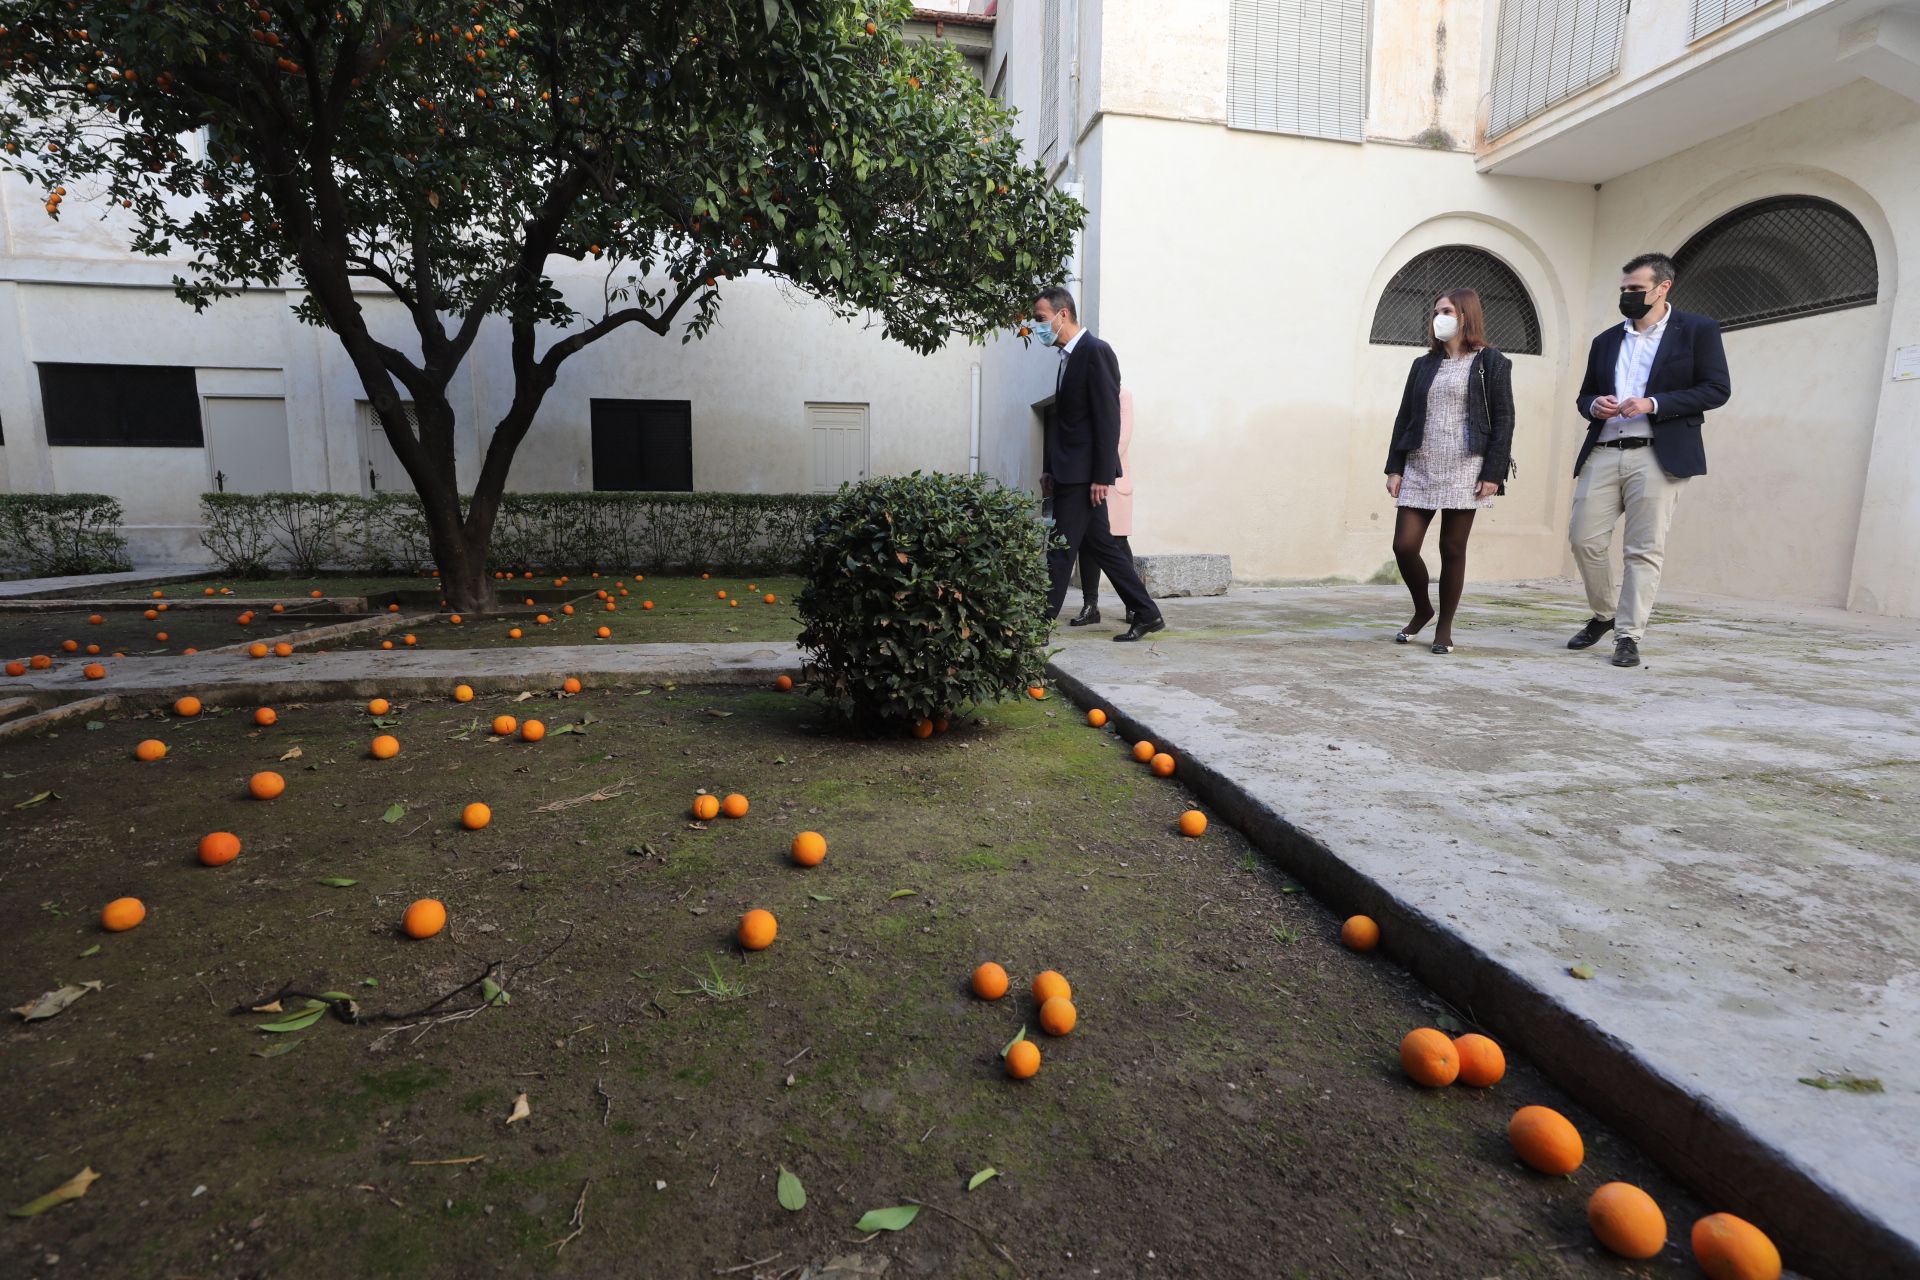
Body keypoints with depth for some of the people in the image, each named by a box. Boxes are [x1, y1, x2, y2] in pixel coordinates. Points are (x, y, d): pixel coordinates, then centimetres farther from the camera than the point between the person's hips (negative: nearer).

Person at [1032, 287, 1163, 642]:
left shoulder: (1096, 352, -10)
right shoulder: (1070, 356, 17)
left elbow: (1108, 417, -16)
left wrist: (1102, 476, -20)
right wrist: (1050, 468, 14)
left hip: (1085, 473, -9)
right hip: (1071, 472, 9)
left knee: (1060, 551, -6)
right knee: (1099, 545, 12)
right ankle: (1146, 614, 20)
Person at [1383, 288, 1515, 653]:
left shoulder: (1491, 363, 3)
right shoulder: (1423, 365, 15)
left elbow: (1503, 420, -2)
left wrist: (1493, 473, -11)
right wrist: (1395, 468, 4)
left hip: (1464, 470, -4)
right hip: (1419, 468, 4)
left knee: (1452, 549, 1)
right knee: (1404, 545, -3)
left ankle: (1444, 627, 13)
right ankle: (1422, 610, 21)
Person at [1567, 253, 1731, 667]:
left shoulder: (1697, 330, 6)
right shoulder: (1605, 341, 19)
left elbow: (1717, 389, -1)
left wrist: (1653, 404, -14)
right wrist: (1594, 405, -2)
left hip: (1658, 455, -4)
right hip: (1603, 453, 4)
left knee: (1644, 550, -5)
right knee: (1584, 538, -1)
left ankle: (1628, 636, 0)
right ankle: (1603, 614, 20)